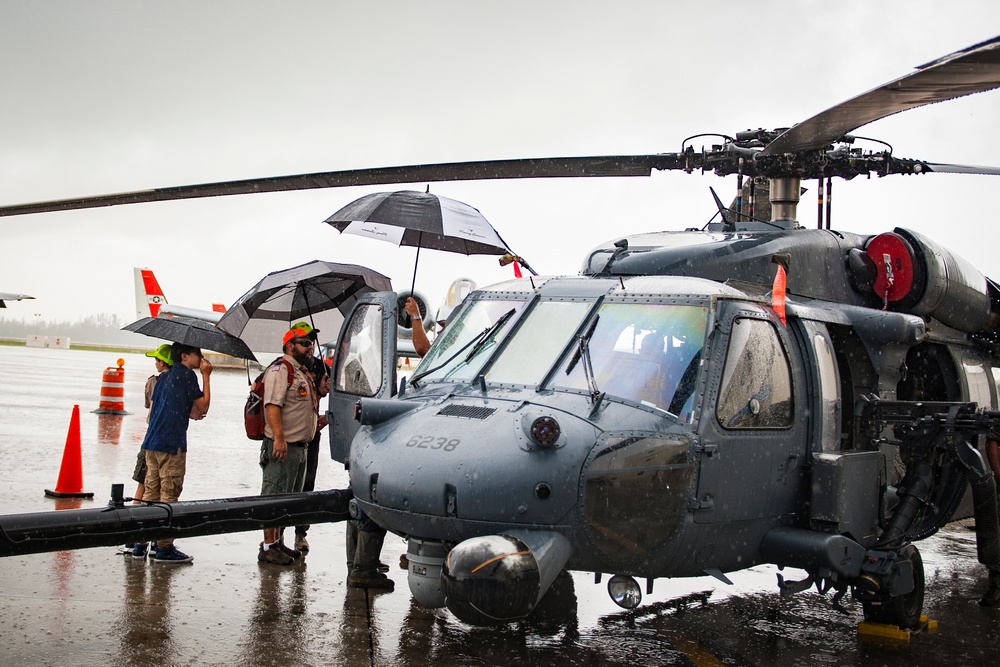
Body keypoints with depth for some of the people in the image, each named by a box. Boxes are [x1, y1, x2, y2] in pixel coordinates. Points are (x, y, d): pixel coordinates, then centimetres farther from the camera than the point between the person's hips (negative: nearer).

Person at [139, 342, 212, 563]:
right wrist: (206, 376, 3)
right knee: (168, 495, -3)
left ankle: (141, 544, 14)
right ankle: (164, 548, 0)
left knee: (151, 493, 11)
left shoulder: (163, 377, 19)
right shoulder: (187, 374, -6)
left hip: (152, 441, 8)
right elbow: (203, 406, -4)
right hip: (172, 444, -8)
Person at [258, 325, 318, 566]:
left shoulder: (303, 373, 20)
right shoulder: (280, 369, -11)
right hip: (282, 446, -10)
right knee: (273, 497, -6)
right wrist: (279, 438, -28)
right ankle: (268, 547, -3)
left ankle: (278, 542, 24)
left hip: (300, 446, 10)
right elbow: (272, 406, -21)